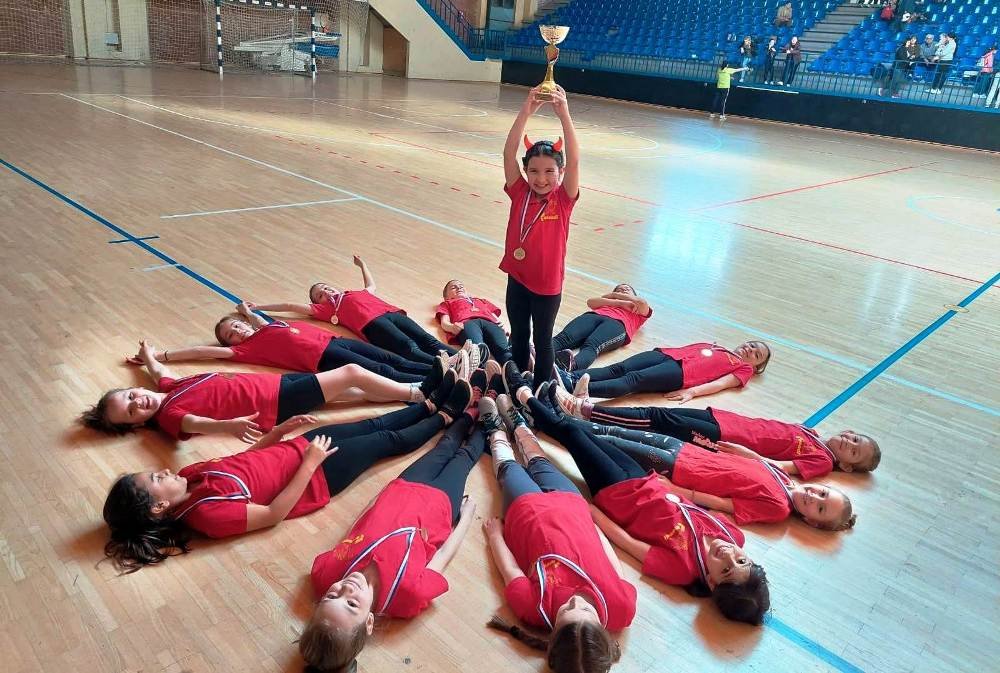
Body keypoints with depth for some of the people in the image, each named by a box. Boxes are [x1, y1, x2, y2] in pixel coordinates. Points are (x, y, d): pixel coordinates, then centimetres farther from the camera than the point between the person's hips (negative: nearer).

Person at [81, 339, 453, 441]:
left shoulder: (166, 389, 10)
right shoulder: (168, 417, -13)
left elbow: (160, 371, 33)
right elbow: (196, 423, -33)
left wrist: (148, 356, 54)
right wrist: (229, 424, -55)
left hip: (276, 383, 8)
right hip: (275, 406, -8)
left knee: (358, 388, 3)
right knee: (351, 372, -11)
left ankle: (416, 391, 13)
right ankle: (421, 393, 1)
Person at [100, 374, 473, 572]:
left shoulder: (189, 476, -3)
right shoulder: (207, 513, -28)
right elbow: (273, 514, -26)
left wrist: (279, 431, 1)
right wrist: (309, 464, -26)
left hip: (297, 448, 7)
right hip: (314, 475, -7)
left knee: (373, 426, 14)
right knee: (387, 441, 5)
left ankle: (432, 404, 36)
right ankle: (446, 416, 28)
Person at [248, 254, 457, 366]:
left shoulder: (359, 294, 37)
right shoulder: (326, 309, 25)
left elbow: (371, 284, 58)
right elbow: (292, 306, 28)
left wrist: (362, 264, 70)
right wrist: (258, 307, 32)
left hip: (393, 313, 5)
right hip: (373, 324, -5)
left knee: (428, 341, -20)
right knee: (410, 349, -31)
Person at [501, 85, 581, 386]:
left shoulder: (563, 200, -13)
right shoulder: (519, 193, -7)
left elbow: (574, 160, -27)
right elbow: (508, 153, -18)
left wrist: (564, 115, -36)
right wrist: (526, 111, -28)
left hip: (548, 283, -3)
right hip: (517, 278, 3)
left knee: (542, 340, 13)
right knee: (518, 335, 20)